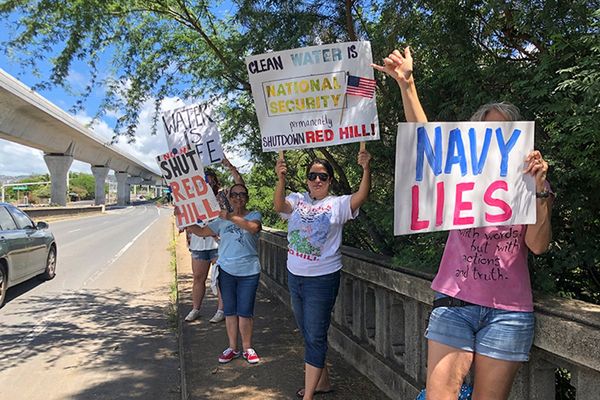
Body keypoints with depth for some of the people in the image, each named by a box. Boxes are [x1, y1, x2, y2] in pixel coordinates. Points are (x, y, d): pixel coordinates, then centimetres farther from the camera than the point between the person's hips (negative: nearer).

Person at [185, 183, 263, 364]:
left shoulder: (254, 215, -1)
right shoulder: (221, 219, 10)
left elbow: (253, 227, -23)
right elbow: (202, 231, 11)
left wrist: (231, 217, -31)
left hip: (248, 272, -3)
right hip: (226, 270, 3)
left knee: (245, 312, 1)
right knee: (229, 311, 11)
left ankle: (247, 348, 17)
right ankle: (232, 348, 24)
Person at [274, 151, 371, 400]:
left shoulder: (338, 204, -5)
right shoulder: (297, 200, 3)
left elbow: (362, 196, -22)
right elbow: (279, 206, -17)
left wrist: (366, 169, -37)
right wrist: (281, 180, -33)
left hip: (322, 279, -5)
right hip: (295, 276, 5)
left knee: (315, 337, -2)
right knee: (307, 333, 19)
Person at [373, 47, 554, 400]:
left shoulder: (529, 186, 8)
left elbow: (538, 245, -5)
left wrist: (540, 191, -17)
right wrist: (406, 83, -14)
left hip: (508, 311, 0)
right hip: (455, 303, 0)